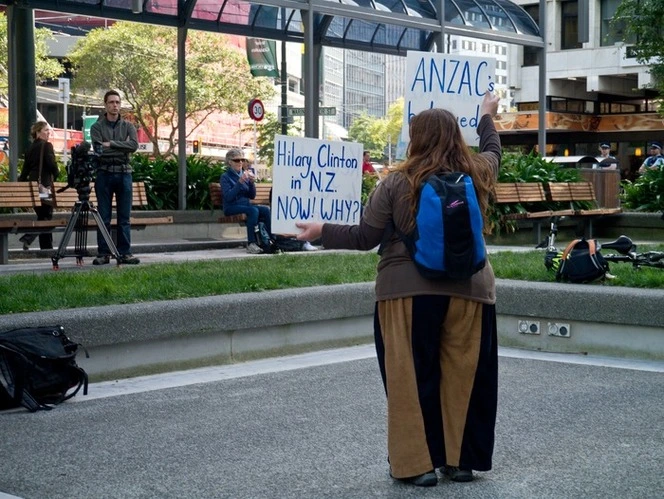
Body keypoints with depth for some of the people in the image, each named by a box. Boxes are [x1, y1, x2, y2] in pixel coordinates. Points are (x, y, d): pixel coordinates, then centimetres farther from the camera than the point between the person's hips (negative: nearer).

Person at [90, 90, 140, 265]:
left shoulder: (128, 126, 11)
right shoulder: (97, 127, 4)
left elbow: (134, 145, -8)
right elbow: (99, 150, -10)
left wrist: (111, 144, -11)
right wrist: (123, 147, -8)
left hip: (124, 173, 2)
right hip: (104, 173, -2)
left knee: (124, 217, 2)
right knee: (103, 217, -1)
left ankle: (125, 253, 5)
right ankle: (103, 253, 3)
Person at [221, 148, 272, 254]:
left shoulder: (245, 174, 14)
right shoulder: (225, 177, -1)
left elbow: (252, 196, 10)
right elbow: (228, 197, -16)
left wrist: (252, 182, -8)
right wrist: (240, 182, -24)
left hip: (246, 205, 5)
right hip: (232, 207, -5)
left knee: (266, 210, -22)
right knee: (253, 210, -33)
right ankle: (251, 244, -35)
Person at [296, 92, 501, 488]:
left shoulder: (397, 184, -8)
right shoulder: (477, 175, 1)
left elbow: (365, 238, -4)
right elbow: (493, 151, 25)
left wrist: (322, 231, 8)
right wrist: (488, 117, 42)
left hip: (410, 291, -3)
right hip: (469, 290, 3)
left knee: (412, 376, 5)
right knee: (464, 375, 10)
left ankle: (418, 462, 8)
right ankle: (460, 459, 18)